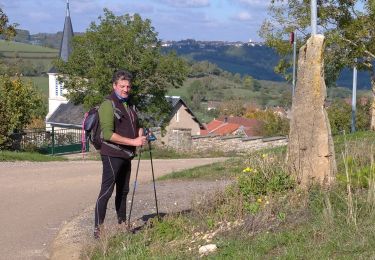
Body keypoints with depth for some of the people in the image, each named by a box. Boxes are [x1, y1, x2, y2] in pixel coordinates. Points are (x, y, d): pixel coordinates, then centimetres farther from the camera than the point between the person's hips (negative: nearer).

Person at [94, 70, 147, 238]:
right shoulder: (108, 104, -12)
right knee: (107, 191, -9)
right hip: (112, 154, -9)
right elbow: (108, 134, -22)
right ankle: (98, 229, -6)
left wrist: (140, 134, 7)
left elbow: (136, 125, 30)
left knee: (123, 191, 16)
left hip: (126, 155, 9)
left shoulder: (129, 104, 15)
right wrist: (133, 142, -21)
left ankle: (122, 224, 27)